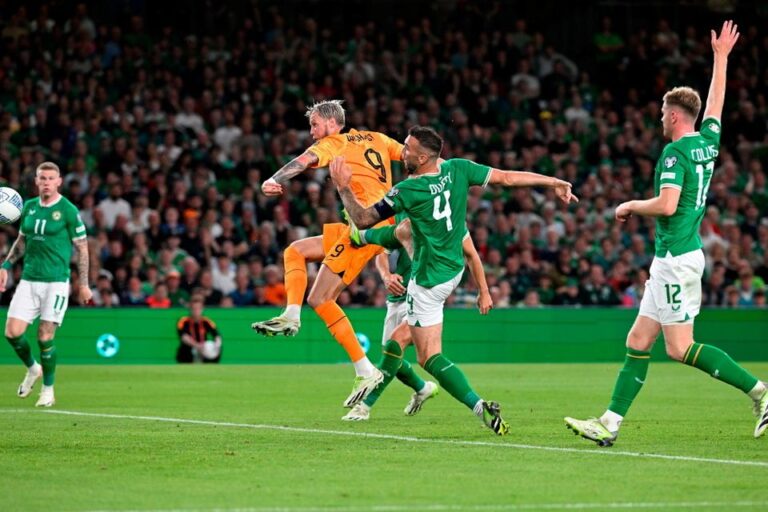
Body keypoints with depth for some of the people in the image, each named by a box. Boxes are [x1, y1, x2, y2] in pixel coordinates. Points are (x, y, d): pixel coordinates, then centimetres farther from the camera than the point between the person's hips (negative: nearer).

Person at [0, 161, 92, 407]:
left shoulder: (68, 211, -6)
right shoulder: (29, 207, 9)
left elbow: (82, 248, -2)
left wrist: (83, 283, -5)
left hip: (56, 281, -5)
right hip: (28, 280, 5)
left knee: (45, 336, -7)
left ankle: (48, 390, 10)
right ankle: (33, 369, 24)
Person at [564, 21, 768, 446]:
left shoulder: (675, 151, -14)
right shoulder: (708, 141, 10)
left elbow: (666, 204, -23)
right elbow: (715, 102, 27)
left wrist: (630, 207, -5)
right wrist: (721, 57, 37)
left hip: (676, 259, -10)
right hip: (673, 259, 10)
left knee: (680, 347, -9)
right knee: (638, 341, 7)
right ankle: (610, 423, 6)